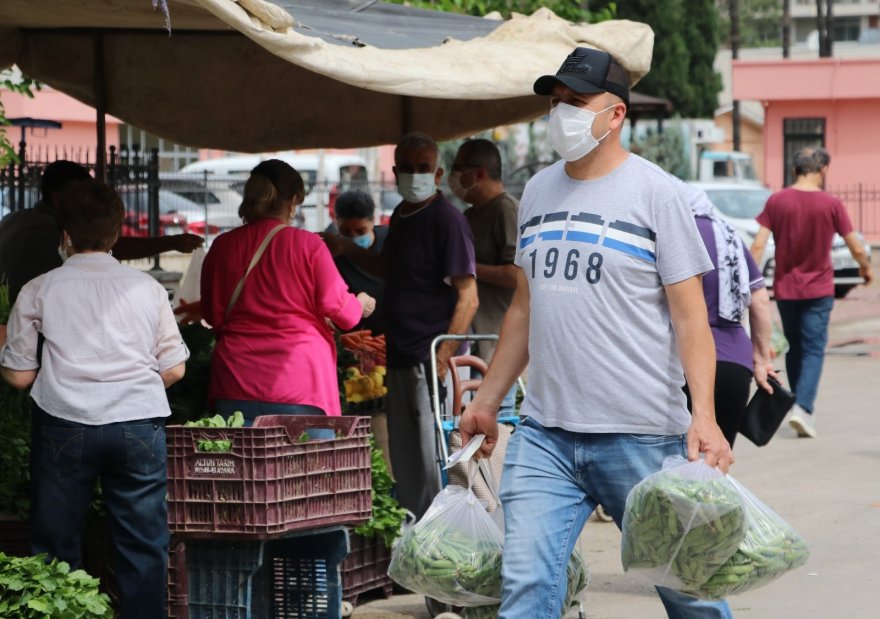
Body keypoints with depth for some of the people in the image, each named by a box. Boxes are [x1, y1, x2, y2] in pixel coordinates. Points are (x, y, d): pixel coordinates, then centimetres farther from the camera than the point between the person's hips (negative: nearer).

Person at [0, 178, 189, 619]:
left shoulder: (38, 291, 3)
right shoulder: (146, 288, 6)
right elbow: (174, 370, 9)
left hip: (66, 425, -1)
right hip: (139, 422, 1)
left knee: (54, 547, 8)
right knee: (145, 545, 5)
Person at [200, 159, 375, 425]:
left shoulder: (222, 247, 4)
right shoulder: (308, 245, -5)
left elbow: (212, 314, 12)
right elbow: (339, 309, -1)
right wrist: (361, 305, 21)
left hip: (236, 384, 3)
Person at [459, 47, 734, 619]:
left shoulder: (654, 193, -3)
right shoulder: (539, 191, 14)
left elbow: (690, 315, -7)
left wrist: (703, 415, -19)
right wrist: (488, 400, 22)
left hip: (641, 436, -5)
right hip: (545, 436, 5)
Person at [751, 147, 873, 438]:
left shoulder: (776, 201, -3)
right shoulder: (831, 204, -9)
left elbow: (758, 245, -8)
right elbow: (857, 249, -3)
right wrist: (866, 269, 17)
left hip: (785, 288, 3)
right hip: (818, 290, -3)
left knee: (794, 348, 16)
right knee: (813, 350, -2)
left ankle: (802, 407, 22)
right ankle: (803, 408, -19)